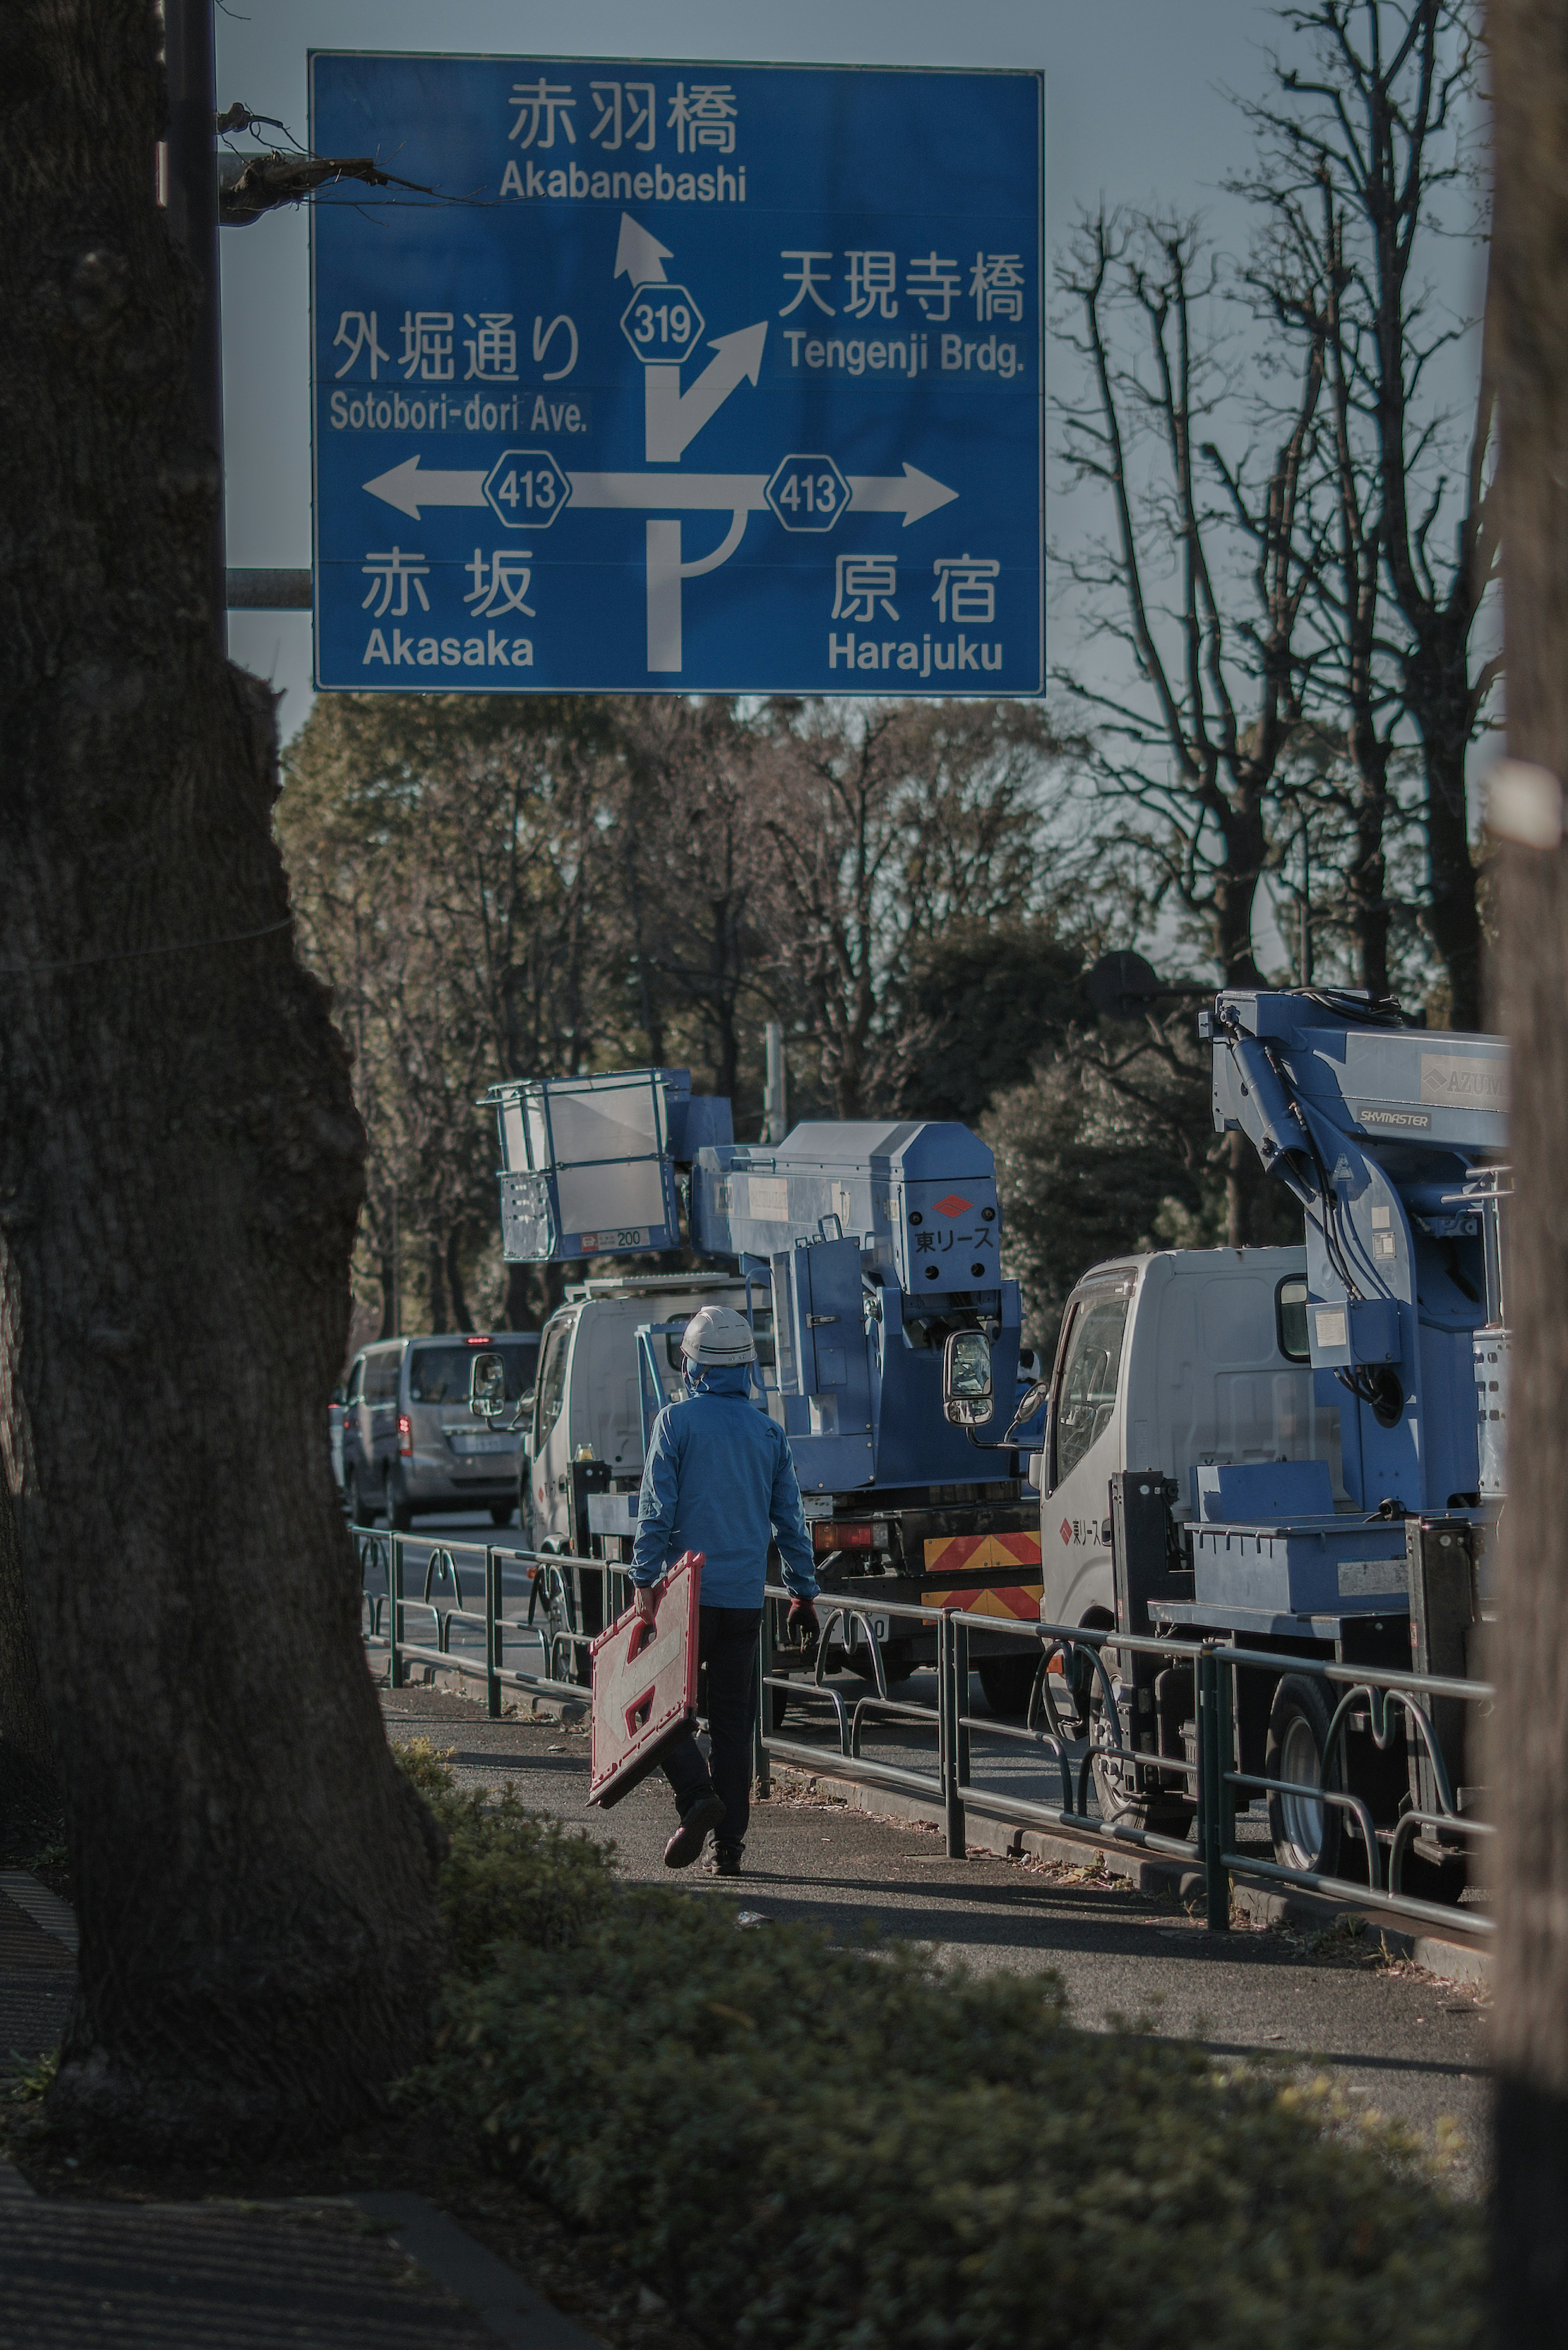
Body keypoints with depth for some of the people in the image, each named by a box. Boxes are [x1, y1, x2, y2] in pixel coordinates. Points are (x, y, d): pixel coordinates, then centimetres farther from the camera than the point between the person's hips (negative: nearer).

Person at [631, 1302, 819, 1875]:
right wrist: (803, 1593, 17)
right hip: (745, 1596, 4)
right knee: (734, 1720, 7)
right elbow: (791, 1520, 11)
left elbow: (657, 1508, -10)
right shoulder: (769, 1432, 8)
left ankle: (697, 1793, -17)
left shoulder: (678, 1421, -5)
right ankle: (729, 1845, 4)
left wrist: (644, 1581, -8)